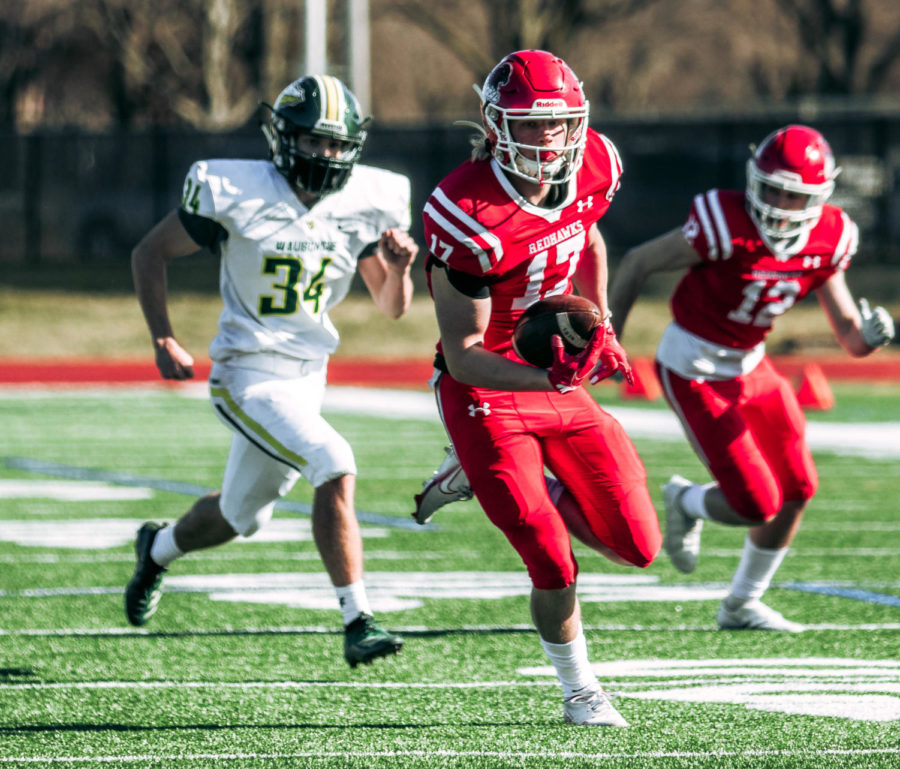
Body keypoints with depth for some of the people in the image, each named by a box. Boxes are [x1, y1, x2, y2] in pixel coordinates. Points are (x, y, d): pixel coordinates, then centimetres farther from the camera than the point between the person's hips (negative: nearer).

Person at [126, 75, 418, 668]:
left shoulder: (367, 204, -4)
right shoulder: (236, 191, -16)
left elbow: (391, 307, 5)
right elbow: (151, 253, -4)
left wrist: (399, 267, -16)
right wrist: (163, 340, -11)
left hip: (308, 375, 6)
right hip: (248, 374, -6)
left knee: (241, 516, 20)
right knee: (335, 468, -26)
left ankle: (159, 549, 51)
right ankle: (358, 622, -20)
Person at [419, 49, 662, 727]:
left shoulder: (593, 166, -8)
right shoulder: (472, 218, -28)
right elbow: (464, 357, -24)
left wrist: (600, 331, 12)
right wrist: (552, 378, -38)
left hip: (560, 378, 6)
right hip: (485, 393, -6)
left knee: (637, 546, 3)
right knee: (555, 564, -11)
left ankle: (535, 493, 30)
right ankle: (581, 691, 15)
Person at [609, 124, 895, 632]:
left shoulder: (827, 242, -10)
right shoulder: (725, 227, -27)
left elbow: (850, 338, -5)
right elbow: (637, 263, -14)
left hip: (751, 365, 7)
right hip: (694, 372, -7)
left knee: (797, 490, 7)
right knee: (756, 505, -10)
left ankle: (743, 606, 27)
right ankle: (686, 503, 25)